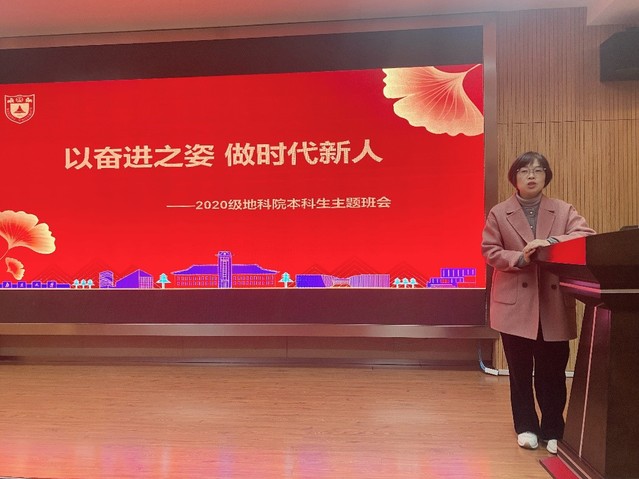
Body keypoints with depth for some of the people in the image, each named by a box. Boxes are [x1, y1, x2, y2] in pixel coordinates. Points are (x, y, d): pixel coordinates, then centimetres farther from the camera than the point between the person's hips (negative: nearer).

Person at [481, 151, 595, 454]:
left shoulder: (563, 210, 5)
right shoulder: (498, 213, 3)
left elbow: (587, 235, -9)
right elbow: (489, 251, -2)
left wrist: (552, 242, -26)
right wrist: (520, 258, -19)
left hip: (554, 305, 1)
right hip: (515, 304, -1)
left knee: (553, 371, 7)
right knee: (520, 371, 9)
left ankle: (553, 431, 22)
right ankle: (526, 428, 24)